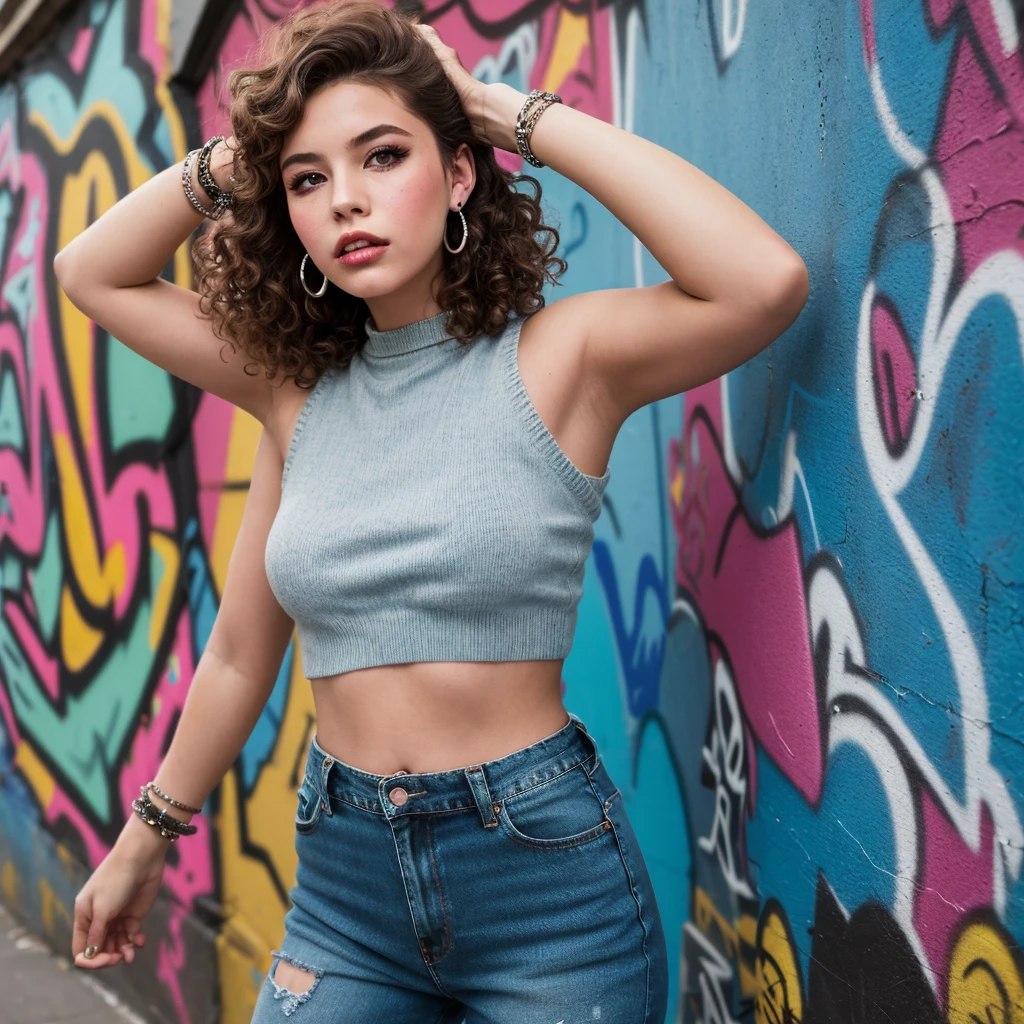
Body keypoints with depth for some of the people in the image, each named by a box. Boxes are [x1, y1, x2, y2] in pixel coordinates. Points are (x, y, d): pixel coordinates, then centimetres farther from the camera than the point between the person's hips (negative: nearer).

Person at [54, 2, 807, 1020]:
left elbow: (767, 281, -26)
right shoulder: (299, 391, 3)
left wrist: (529, 118, -18)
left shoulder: (553, 360, -10)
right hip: (346, 878, 4)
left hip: (544, 872, -3)